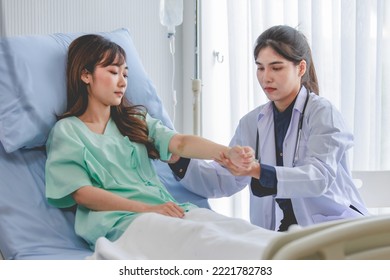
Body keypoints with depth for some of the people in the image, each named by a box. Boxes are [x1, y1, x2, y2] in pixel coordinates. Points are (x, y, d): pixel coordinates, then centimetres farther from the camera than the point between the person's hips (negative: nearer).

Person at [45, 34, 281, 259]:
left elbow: (180, 143, 7)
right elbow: (82, 193, -3)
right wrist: (149, 209, -13)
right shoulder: (67, 131, 10)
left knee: (236, 228, -25)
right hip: (119, 221, -6)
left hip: (167, 210, 6)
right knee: (199, 236, -36)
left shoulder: (135, 120, 25)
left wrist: (228, 152, -15)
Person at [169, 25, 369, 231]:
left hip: (335, 228, -4)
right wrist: (179, 161, -10)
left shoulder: (322, 113, -6)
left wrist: (257, 171, -34)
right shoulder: (252, 122, 9)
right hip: (276, 232, 5)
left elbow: (319, 176, -21)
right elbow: (225, 180, 6)